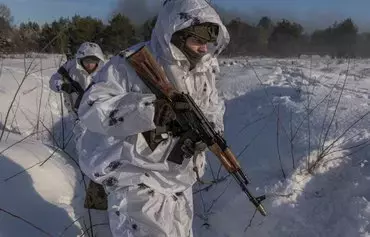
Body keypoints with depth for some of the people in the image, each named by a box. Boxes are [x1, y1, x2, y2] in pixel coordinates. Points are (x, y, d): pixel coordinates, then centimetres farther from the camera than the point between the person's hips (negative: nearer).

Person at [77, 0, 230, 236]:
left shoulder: (204, 69, 0)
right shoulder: (133, 64, -20)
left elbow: (214, 109, 8)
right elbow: (91, 108, -25)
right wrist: (148, 111, -38)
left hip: (178, 178, 7)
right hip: (136, 178, -7)